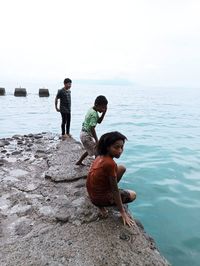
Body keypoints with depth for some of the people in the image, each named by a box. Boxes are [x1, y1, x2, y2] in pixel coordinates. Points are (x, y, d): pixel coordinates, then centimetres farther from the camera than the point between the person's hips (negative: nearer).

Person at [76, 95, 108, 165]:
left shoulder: (92, 110, 7)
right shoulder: (93, 114, -22)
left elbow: (99, 121, 15)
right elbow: (92, 128, -27)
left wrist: (104, 113, -1)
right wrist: (97, 141, -26)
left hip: (84, 134, 10)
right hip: (86, 135, -10)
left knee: (90, 150, 26)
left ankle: (79, 162, 37)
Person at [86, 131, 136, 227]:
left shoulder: (100, 157, -6)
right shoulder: (110, 163, -31)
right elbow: (115, 191, -24)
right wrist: (123, 213, -14)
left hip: (93, 193, 7)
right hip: (100, 198, -7)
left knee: (122, 168, 9)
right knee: (133, 195, 15)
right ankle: (102, 205, 5)